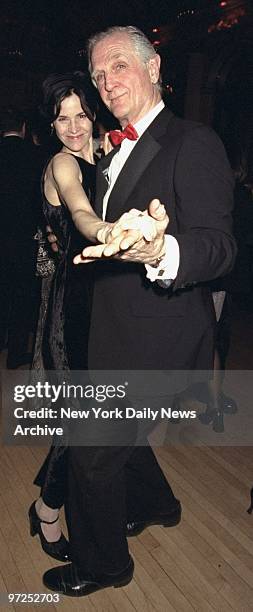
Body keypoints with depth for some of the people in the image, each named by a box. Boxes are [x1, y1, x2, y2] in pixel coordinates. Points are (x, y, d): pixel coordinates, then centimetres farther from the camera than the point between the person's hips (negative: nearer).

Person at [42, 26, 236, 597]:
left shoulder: (194, 143, -13)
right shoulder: (117, 152, 15)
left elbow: (219, 245, -25)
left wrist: (161, 253, -42)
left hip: (157, 334, -9)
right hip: (116, 329, 9)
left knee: (92, 452, 1)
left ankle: (101, 562, 27)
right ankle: (154, 504, 52)